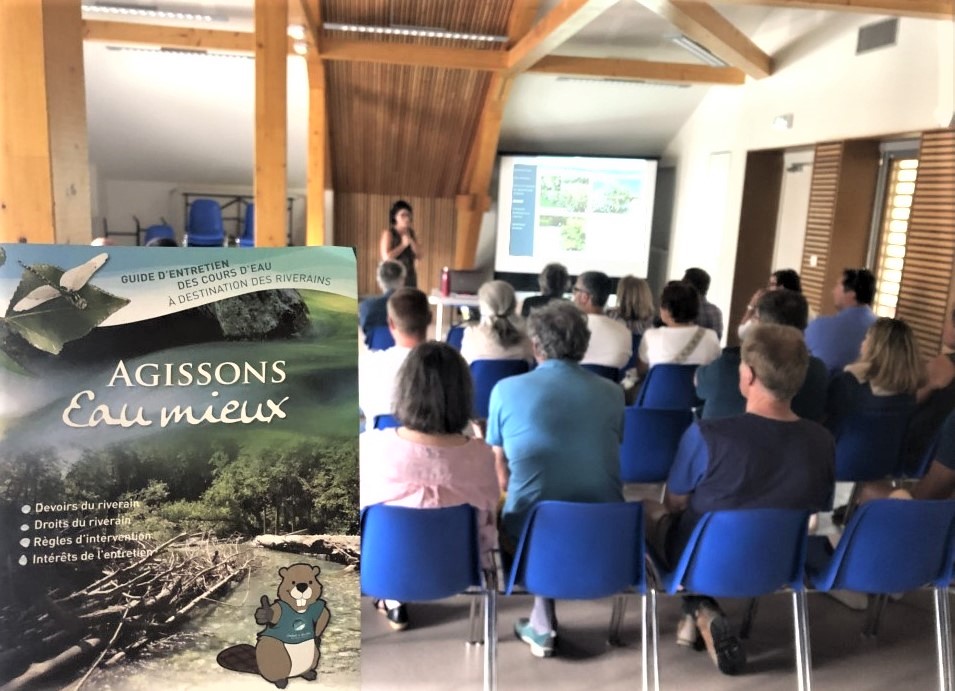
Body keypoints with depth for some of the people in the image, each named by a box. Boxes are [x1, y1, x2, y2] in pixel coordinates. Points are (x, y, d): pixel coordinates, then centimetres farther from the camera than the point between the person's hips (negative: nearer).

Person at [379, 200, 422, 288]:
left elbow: (419, 255, 5)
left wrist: (410, 240, -8)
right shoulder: (388, 233, -5)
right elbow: (386, 257, -15)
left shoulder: (411, 233, 11)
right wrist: (403, 244, -10)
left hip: (410, 277, 5)